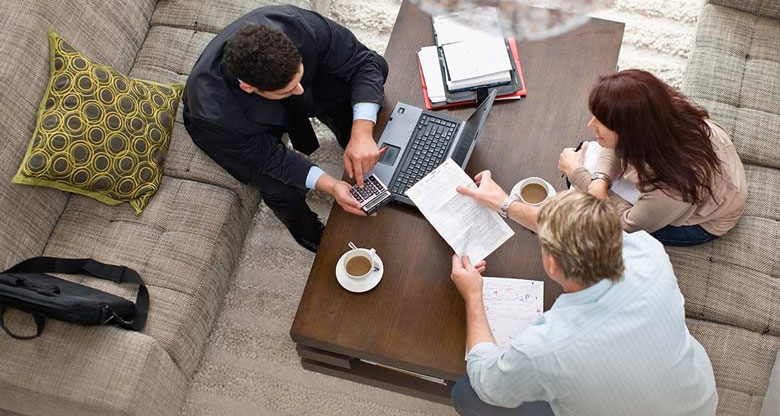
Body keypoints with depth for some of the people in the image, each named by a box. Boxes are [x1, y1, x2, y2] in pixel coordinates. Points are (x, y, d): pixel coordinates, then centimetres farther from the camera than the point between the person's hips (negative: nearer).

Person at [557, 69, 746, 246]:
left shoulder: (672, 187, -46)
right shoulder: (664, 108, -31)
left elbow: (628, 223, -25)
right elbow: (619, 144, -10)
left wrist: (578, 175, -22)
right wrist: (600, 179, -29)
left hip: (704, 222, -6)